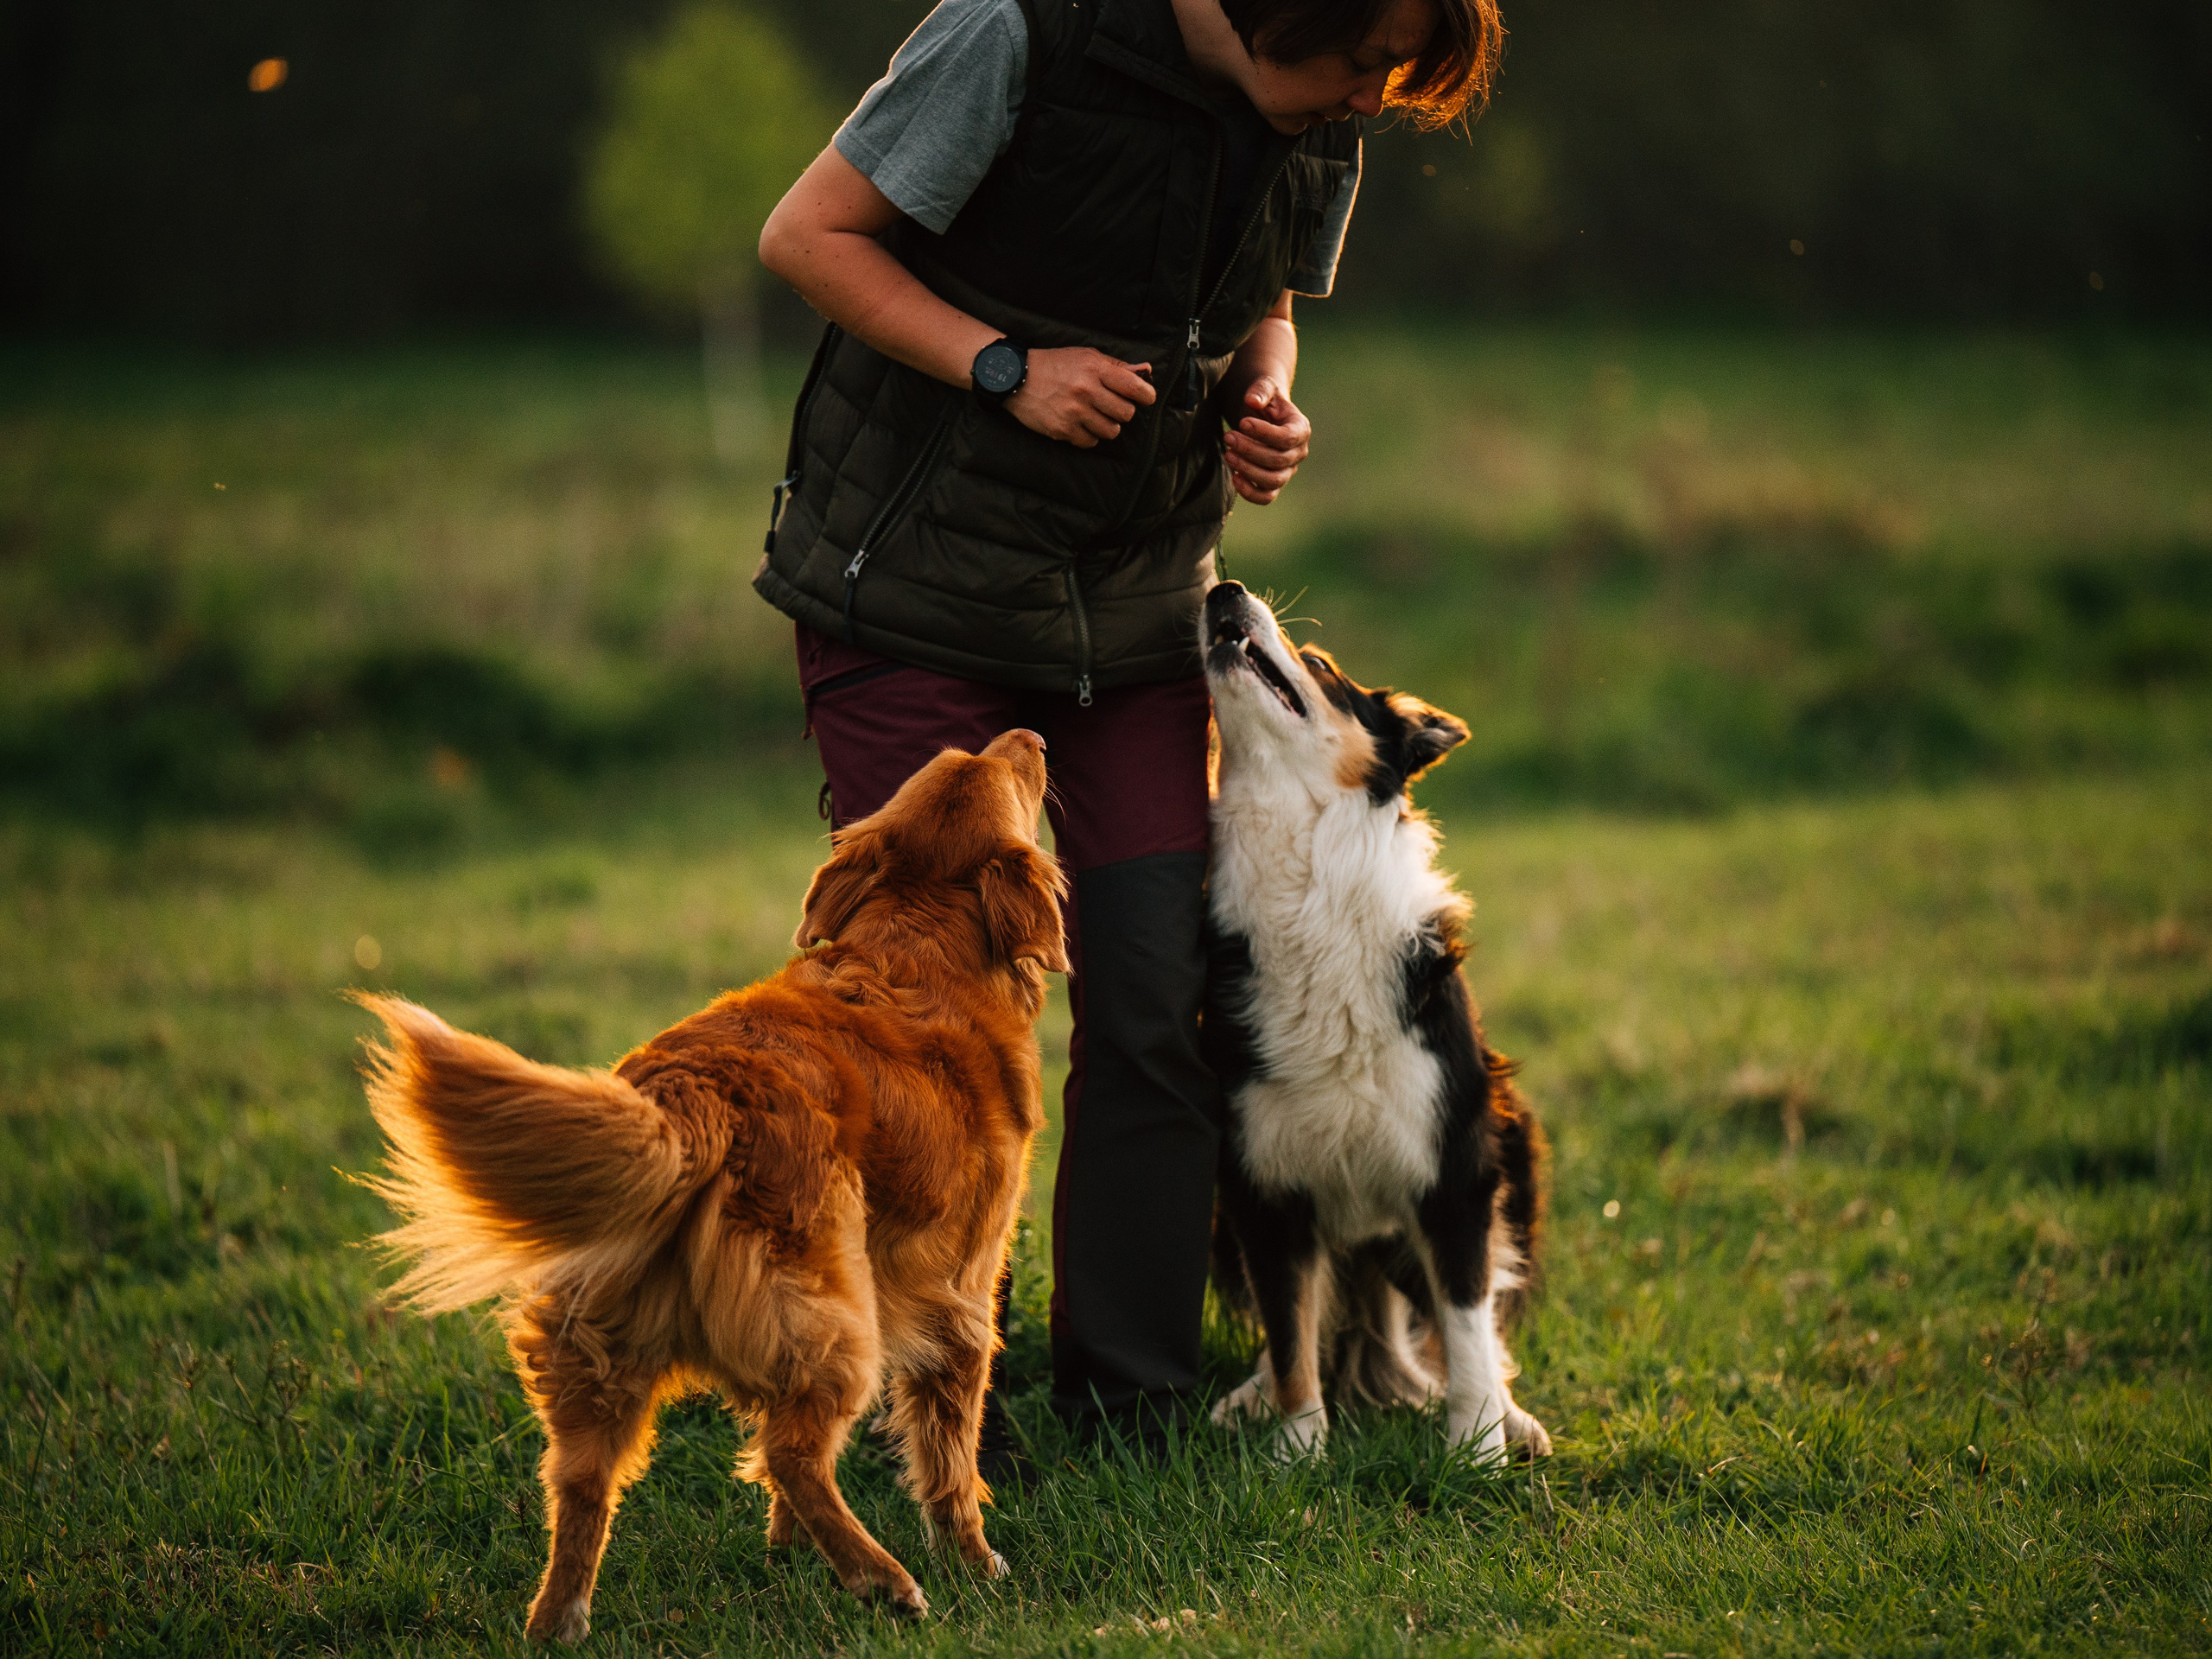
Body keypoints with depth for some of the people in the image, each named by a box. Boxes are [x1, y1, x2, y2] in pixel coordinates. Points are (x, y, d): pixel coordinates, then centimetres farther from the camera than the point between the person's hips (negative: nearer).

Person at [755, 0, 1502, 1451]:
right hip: (917, 591, -5)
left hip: (1137, 611, 5)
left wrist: (1266, 404, -4)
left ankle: (1135, 1400, 10)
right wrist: (1007, 369, -22)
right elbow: (809, 235, -13)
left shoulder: (1321, 138, -1)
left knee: (1159, 1004, -1)